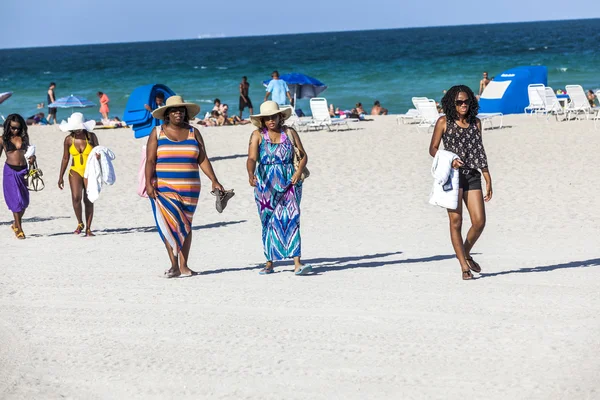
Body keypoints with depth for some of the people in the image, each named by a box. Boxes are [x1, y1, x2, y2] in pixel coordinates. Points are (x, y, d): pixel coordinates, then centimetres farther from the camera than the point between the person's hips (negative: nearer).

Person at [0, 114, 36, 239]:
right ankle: (19, 229, 0)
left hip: (23, 170, 4)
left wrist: (32, 157, -2)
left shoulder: (24, 137, 7)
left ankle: (16, 224, 29)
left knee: (24, 201, 7)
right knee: (16, 200, -8)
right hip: (10, 170, -4)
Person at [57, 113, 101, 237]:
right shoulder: (69, 139, 0)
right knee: (76, 197, -18)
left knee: (88, 200, -1)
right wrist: (61, 177, 10)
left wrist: (98, 156, -20)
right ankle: (80, 223, 3)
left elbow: (97, 152, 6)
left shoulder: (91, 137, -3)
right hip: (75, 171, 0)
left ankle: (88, 228, 8)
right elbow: (65, 158, 9)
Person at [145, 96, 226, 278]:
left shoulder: (193, 133, 9)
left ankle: (183, 266, 7)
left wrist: (214, 181, -2)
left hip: (189, 188, 2)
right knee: (170, 223, -9)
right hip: (164, 188, -2)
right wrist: (149, 183, -11)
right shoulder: (157, 133, 5)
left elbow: (203, 160, 7)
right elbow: (150, 160, 0)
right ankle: (174, 265, -7)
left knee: (185, 225, 3)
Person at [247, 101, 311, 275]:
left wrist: (299, 170, -10)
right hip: (265, 184, 0)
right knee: (268, 222, 6)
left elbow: (303, 155, 10)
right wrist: (251, 175, -32)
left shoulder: (290, 133, 6)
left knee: (291, 219, -12)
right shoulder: (258, 135, 1)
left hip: (289, 182, 0)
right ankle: (269, 263, 18)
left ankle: (297, 264, -19)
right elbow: (252, 158, -13)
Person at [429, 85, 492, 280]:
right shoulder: (444, 122, 0)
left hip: (472, 176, 4)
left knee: (479, 221, -4)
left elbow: (480, 152, 14)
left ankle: (466, 254, 23)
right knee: (456, 221, -4)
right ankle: (464, 267, 2)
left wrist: (488, 180, 11)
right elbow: (433, 148, 2)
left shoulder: (476, 123, 11)